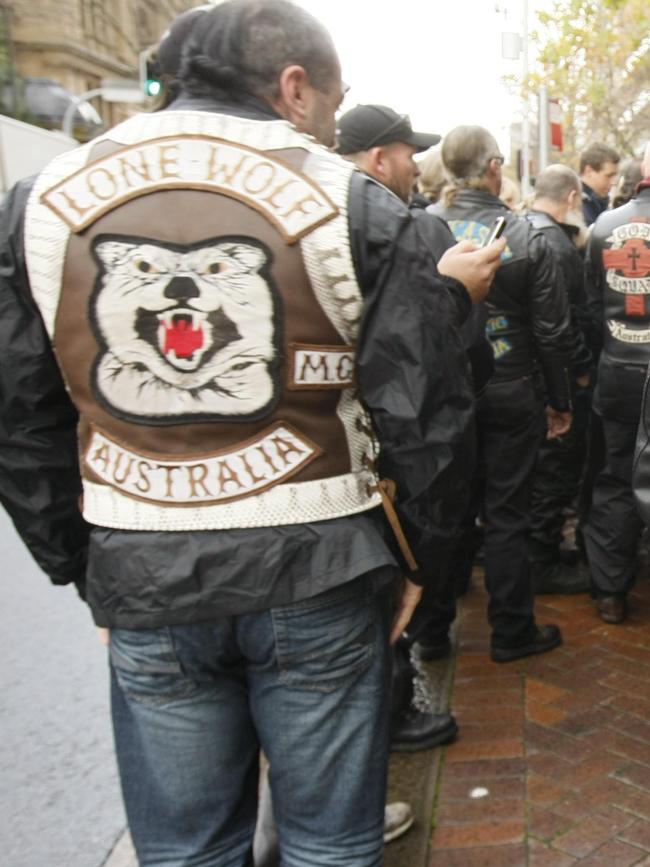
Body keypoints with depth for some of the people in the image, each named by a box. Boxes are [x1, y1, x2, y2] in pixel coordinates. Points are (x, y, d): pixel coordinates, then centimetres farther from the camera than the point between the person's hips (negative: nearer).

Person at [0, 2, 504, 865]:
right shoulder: (354, 205, -7)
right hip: (318, 573, -2)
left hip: (141, 579, 3)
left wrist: (79, 565, 13)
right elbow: (419, 414, -7)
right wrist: (418, 555, 8)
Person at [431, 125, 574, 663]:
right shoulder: (525, 237, -9)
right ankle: (512, 633, 19)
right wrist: (561, 401, 6)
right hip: (510, 394, -2)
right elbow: (552, 330, -6)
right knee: (507, 514, 8)